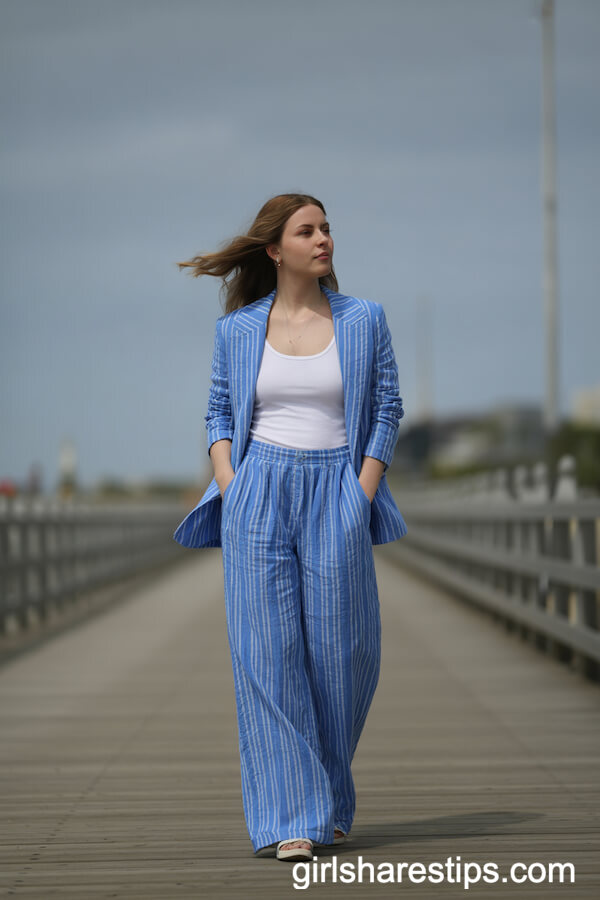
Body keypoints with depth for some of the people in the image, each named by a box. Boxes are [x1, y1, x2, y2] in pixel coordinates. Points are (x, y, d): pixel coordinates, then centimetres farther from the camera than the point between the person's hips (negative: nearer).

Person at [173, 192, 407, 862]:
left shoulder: (364, 320, 5)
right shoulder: (237, 329, 7)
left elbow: (387, 410, 7)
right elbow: (220, 414, 14)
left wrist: (361, 496, -3)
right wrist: (230, 491, -1)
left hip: (336, 494, 0)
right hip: (258, 491, 0)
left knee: (341, 653, -1)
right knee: (268, 652, -6)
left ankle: (329, 802, 22)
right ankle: (290, 820, -4)